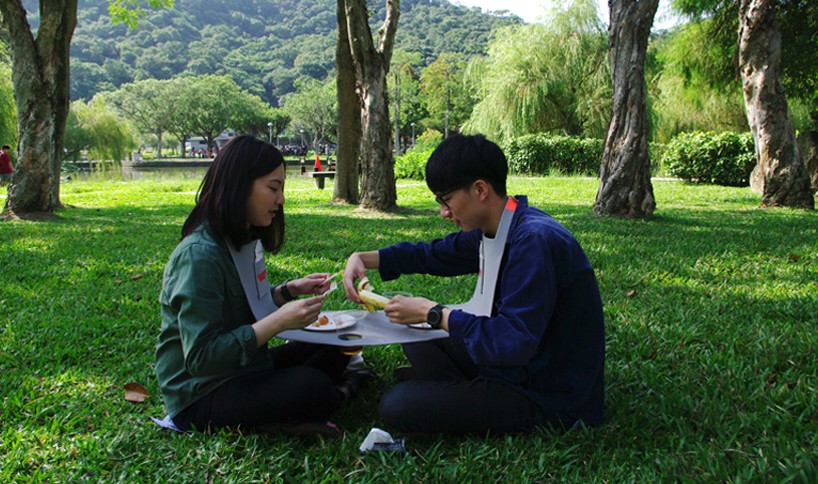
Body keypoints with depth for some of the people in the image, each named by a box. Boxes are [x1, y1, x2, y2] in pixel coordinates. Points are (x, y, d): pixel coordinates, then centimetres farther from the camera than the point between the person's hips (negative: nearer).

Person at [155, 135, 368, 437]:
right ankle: (337, 395, 0)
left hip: (243, 370, 10)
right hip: (200, 397, -9)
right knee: (310, 385, -31)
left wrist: (290, 290, 1)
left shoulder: (244, 241, 6)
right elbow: (200, 359, -26)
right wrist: (279, 321, -29)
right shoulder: (199, 256, -23)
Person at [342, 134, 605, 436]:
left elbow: (514, 341, -31)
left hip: (548, 397, -9)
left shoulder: (535, 240, -26)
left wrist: (433, 313, -22)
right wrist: (362, 259, 5)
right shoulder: (491, 231, 3)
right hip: (515, 358, 9)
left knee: (397, 407, -18)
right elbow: (431, 254, 18)